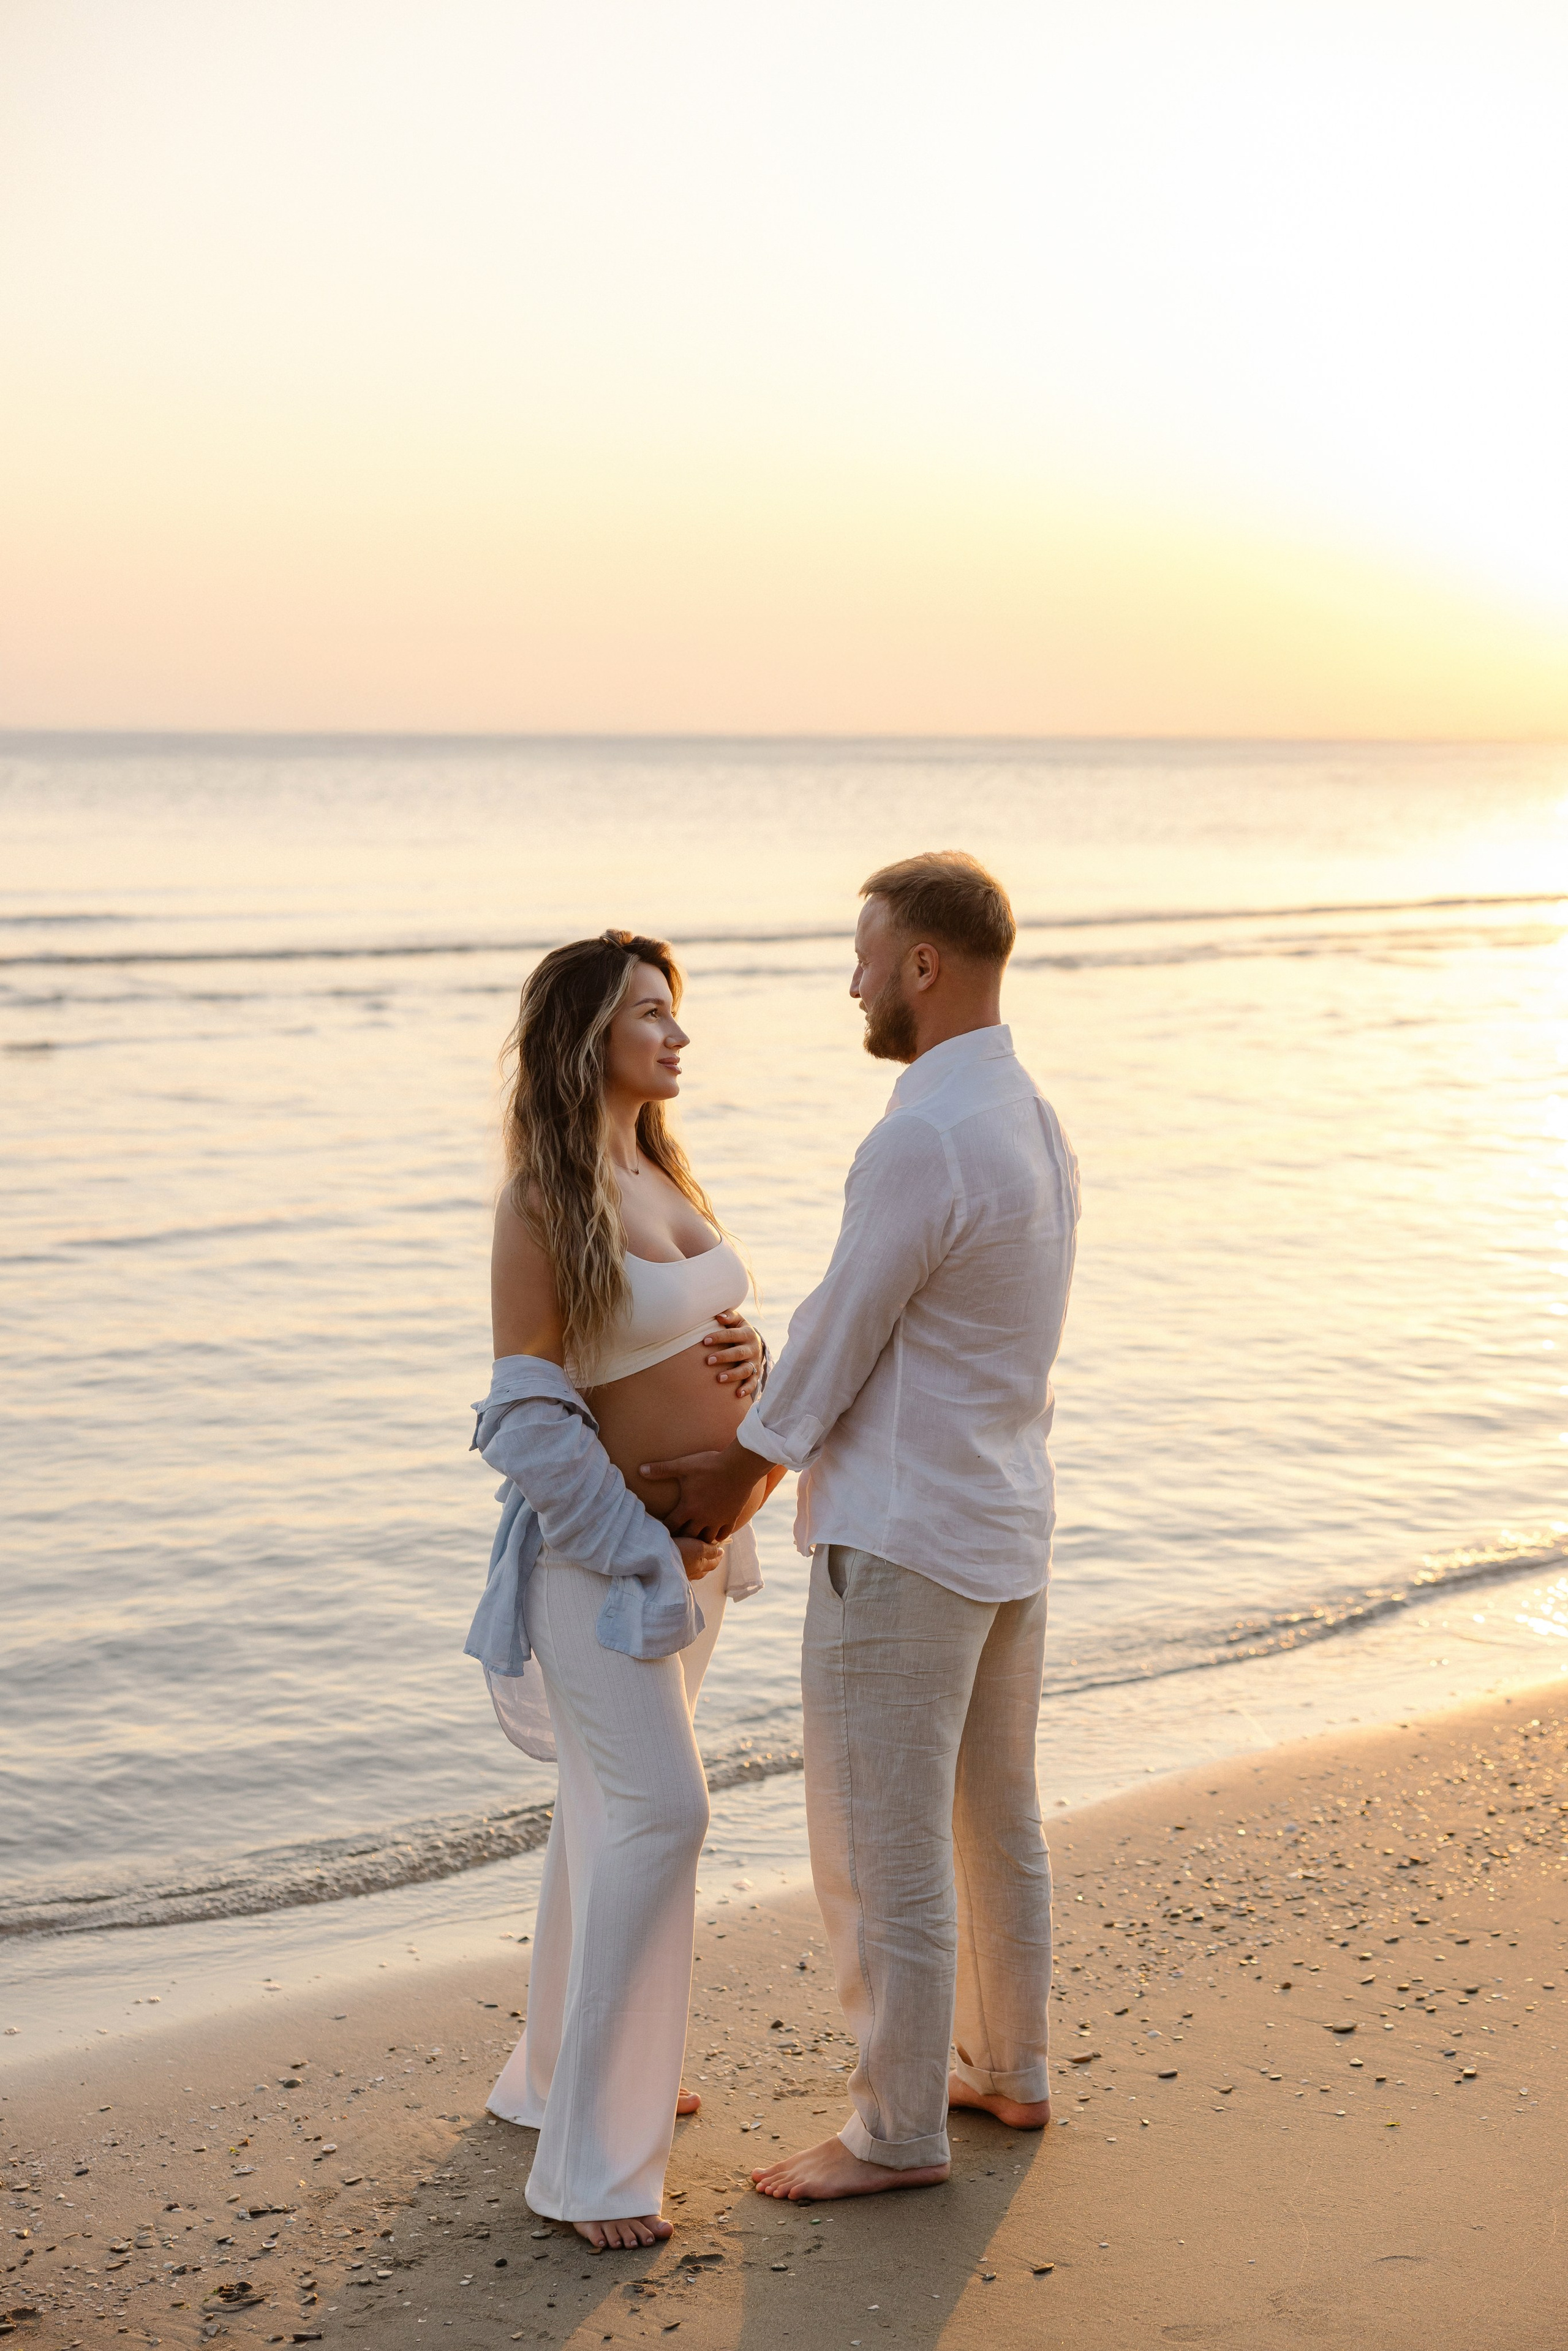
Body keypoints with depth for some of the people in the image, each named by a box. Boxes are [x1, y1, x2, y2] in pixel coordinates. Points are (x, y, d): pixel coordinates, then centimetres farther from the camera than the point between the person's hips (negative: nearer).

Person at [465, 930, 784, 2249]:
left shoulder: (666, 1178, 9)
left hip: (695, 1542, 8)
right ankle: (595, 2163, -5)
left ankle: (563, 2071, 32)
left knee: (617, 1809, 16)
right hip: (603, 1545, -8)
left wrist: (748, 1356, -5)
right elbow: (529, 1417, -16)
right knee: (660, 1809, -13)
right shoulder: (542, 1203, -15)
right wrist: (645, 1550, -15)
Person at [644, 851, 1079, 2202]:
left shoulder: (922, 1143, -24)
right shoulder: (1034, 1122, 8)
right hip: (1009, 1524, 10)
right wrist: (766, 1446, 13)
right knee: (997, 1817, 21)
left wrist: (740, 1470, 1)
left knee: (883, 1846, 3)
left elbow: (839, 1336, -15)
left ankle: (899, 2130, 15)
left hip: (903, 1542, -10)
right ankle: (1009, 2071, 35)